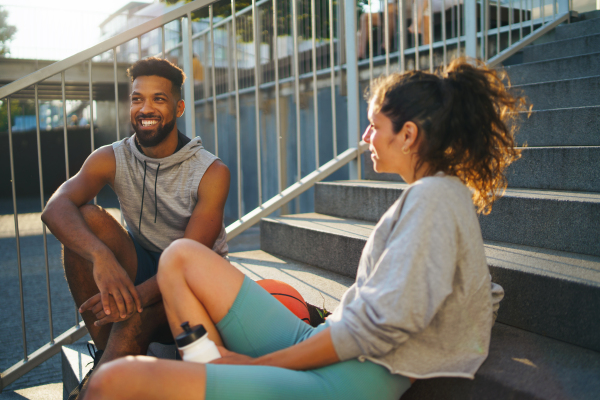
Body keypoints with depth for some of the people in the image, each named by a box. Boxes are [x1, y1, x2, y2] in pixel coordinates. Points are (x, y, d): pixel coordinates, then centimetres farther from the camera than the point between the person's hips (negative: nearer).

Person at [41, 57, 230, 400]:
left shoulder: (211, 172, -15)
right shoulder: (111, 159, -6)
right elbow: (55, 208, -24)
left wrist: (137, 294, -41)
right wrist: (100, 256, -44)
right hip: (141, 269, 4)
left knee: (133, 319, -35)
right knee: (85, 218, -21)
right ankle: (105, 354, -16)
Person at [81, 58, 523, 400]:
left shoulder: (433, 196, -13)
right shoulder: (442, 195, 17)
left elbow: (378, 326, -20)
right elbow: (485, 295, 23)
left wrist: (257, 362, -10)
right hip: (320, 347, 11)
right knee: (181, 255, 9)